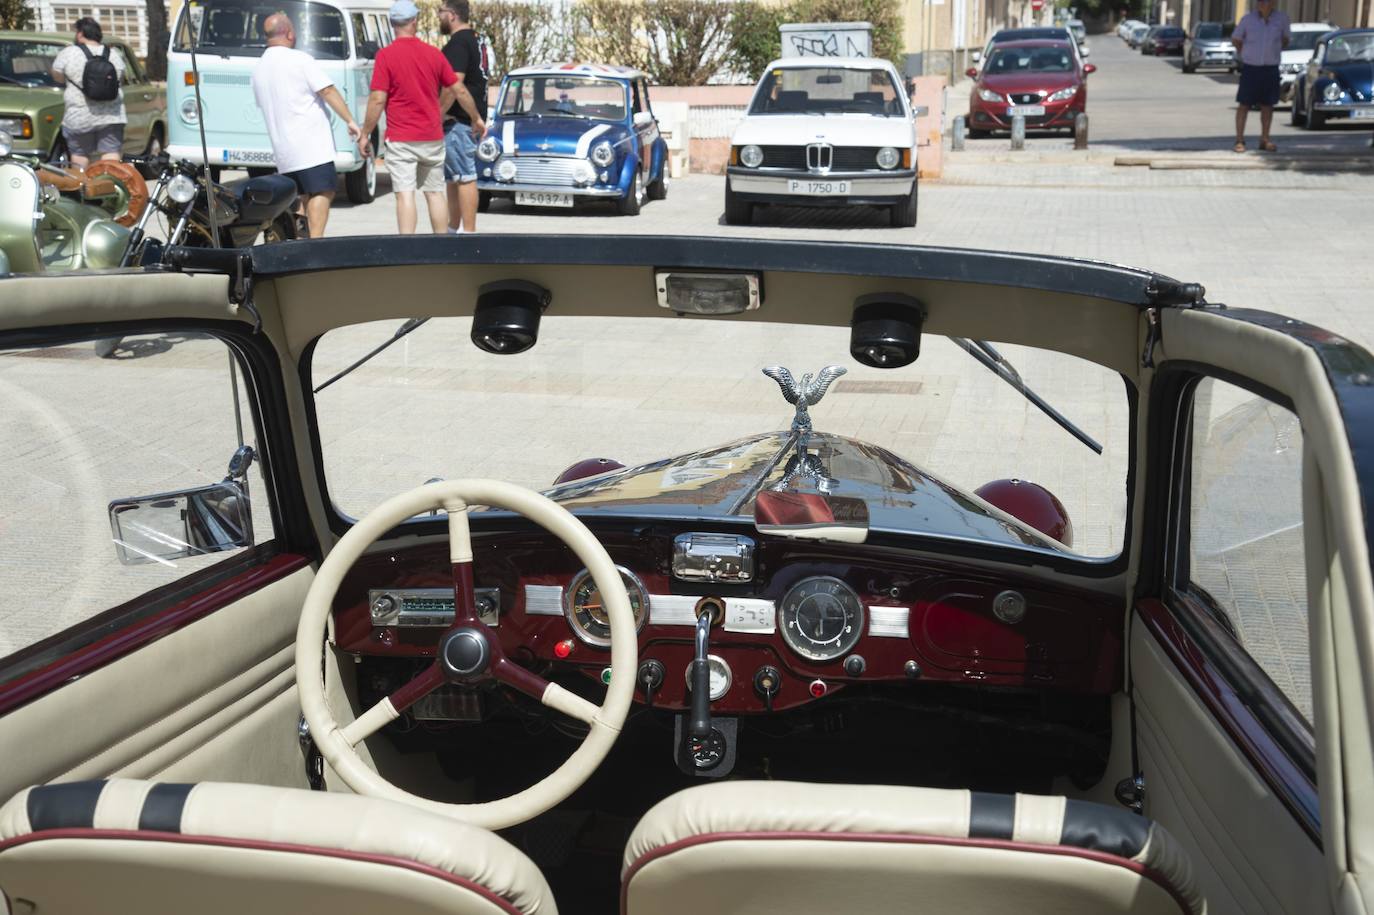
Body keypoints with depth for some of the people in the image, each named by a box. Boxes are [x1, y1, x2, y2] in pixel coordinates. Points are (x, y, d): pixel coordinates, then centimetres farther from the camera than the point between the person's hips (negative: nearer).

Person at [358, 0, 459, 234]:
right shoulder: (433, 53, 2)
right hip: (432, 136, 4)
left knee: (405, 194, -5)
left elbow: (377, 99, -13)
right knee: (436, 192, 13)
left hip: (400, 139, -4)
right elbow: (451, 89, 12)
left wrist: (365, 134, -3)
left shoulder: (386, 55, -10)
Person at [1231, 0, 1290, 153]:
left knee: (1267, 105, 8)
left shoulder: (1281, 18, -2)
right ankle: (1239, 140, 3)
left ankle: (1265, 139, 16)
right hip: (1250, 67, -2)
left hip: (1271, 69, 2)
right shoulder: (1247, 19, -7)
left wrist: (1273, 52, 11)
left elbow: (1285, 38, 15)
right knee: (1244, 105, -1)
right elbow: (1235, 39, 8)